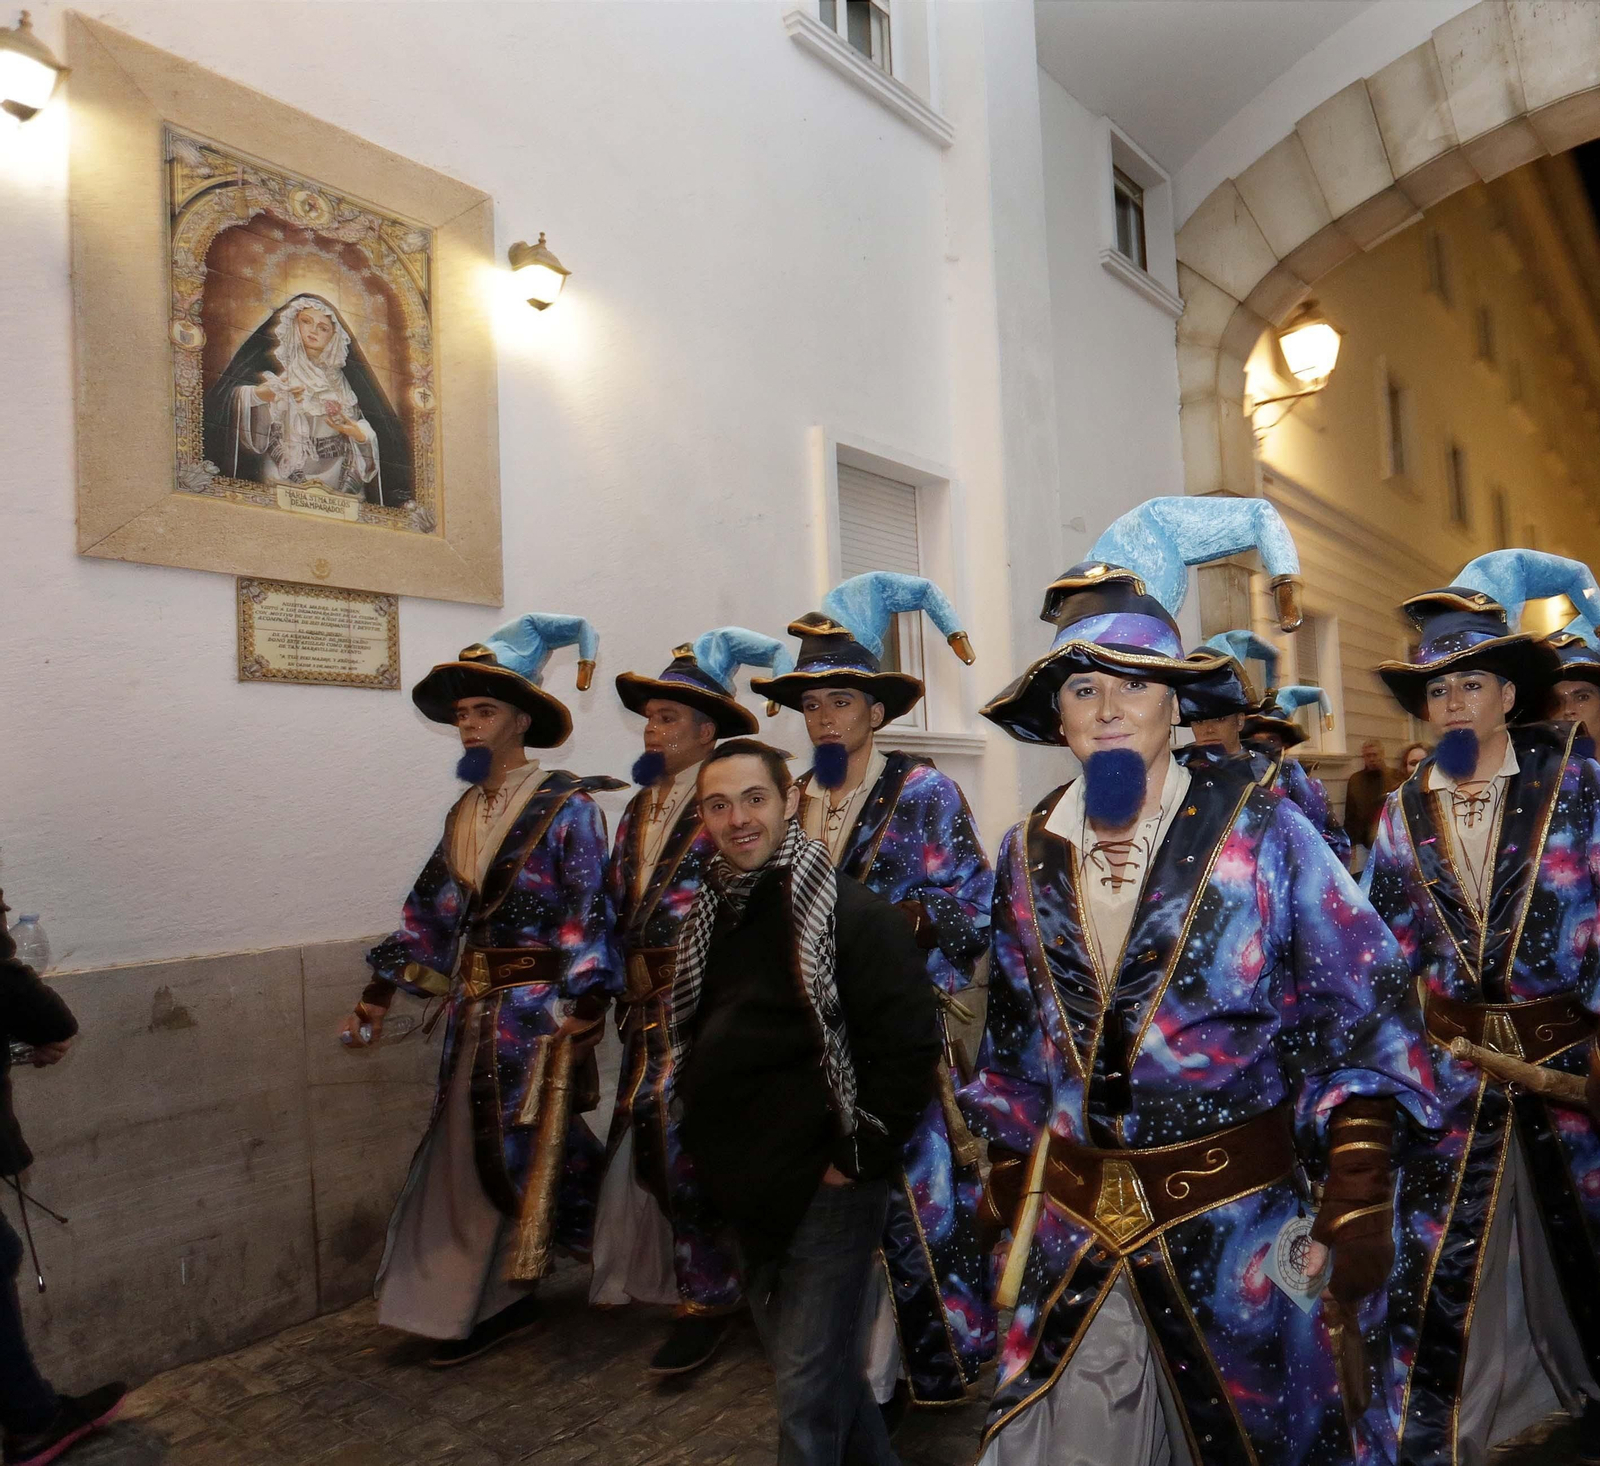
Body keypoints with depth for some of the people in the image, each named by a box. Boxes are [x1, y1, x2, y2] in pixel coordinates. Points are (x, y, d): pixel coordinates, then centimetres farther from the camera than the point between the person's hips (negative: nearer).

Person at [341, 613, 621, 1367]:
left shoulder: (566, 805, -10)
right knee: (469, 1149, 10)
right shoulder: (464, 813, 10)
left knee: (524, 1148, 4)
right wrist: (376, 997, 7)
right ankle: (475, 1300, 24)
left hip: (541, 1007, -6)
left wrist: (582, 1016, -20)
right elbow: (429, 910, 12)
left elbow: (589, 914, -14)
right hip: (476, 1006, 6)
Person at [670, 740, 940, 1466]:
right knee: (820, 1362, 23)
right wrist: (714, 1149, 11)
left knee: (808, 1385, 1)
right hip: (748, 1188, 8)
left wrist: (858, 1160, -16)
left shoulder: (851, 913, -17)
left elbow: (910, 1048, -19)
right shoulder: (706, 916, 5)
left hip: (827, 1189, -7)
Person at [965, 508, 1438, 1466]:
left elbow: (1369, 1012, -9)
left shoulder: (1259, 831, -11)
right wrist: (1014, 1189, 10)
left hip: (1243, 1228, -2)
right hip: (1071, 1239, 3)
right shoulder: (1029, 855, -1)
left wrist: (1356, 1205, -12)